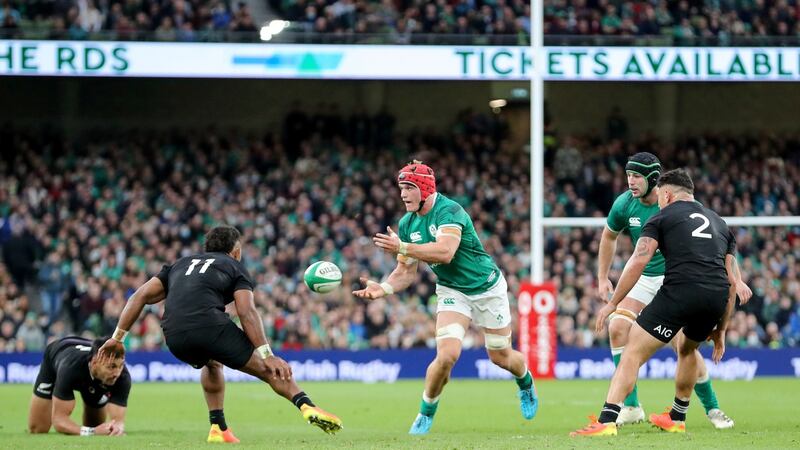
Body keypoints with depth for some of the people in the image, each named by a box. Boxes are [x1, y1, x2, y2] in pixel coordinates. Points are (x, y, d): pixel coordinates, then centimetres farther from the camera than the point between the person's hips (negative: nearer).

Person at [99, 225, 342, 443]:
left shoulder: (181, 264, 32)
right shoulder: (234, 267, 19)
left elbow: (141, 295, 22)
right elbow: (247, 312, 2)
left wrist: (118, 337, 24)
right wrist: (267, 355, -4)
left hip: (174, 337, 4)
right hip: (210, 324, -4)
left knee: (212, 364, 36)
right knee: (269, 369, 7)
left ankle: (218, 428, 27)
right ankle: (307, 407, -14)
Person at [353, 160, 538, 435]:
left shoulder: (449, 211, -25)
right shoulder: (407, 224, -4)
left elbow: (445, 252, -40)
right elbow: (406, 271, 0)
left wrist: (402, 247, -43)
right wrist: (384, 288, -20)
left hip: (488, 287, -3)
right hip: (452, 292, 3)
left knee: (500, 357, 11)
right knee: (447, 355, -20)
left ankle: (526, 385, 47)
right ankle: (426, 413, 1)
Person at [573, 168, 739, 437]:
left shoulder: (662, 218, 16)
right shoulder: (719, 223, 29)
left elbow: (638, 261, 2)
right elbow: (731, 281, 24)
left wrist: (612, 303, 7)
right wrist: (720, 331, 29)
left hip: (680, 290, -5)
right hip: (717, 297, 5)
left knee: (633, 353, -3)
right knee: (687, 347, 34)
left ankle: (607, 421, -17)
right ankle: (677, 419, 40)